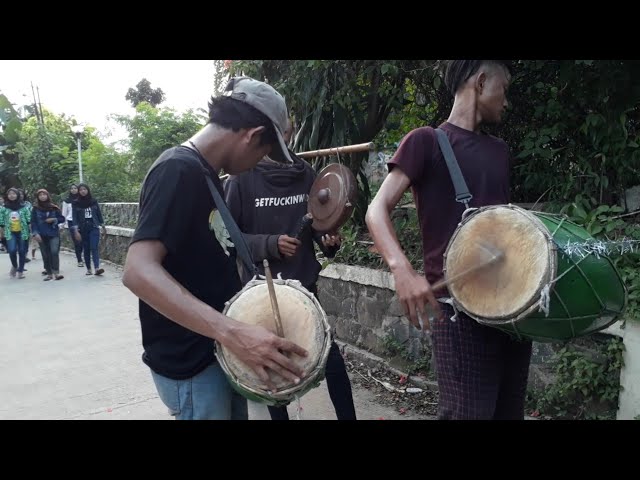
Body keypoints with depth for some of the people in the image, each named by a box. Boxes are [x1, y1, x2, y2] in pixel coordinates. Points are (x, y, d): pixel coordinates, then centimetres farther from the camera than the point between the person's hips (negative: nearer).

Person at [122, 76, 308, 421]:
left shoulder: (206, 174, 9)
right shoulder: (179, 170, -19)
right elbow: (139, 271, -31)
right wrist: (231, 332, -39)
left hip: (220, 351, 9)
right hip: (190, 364, -9)